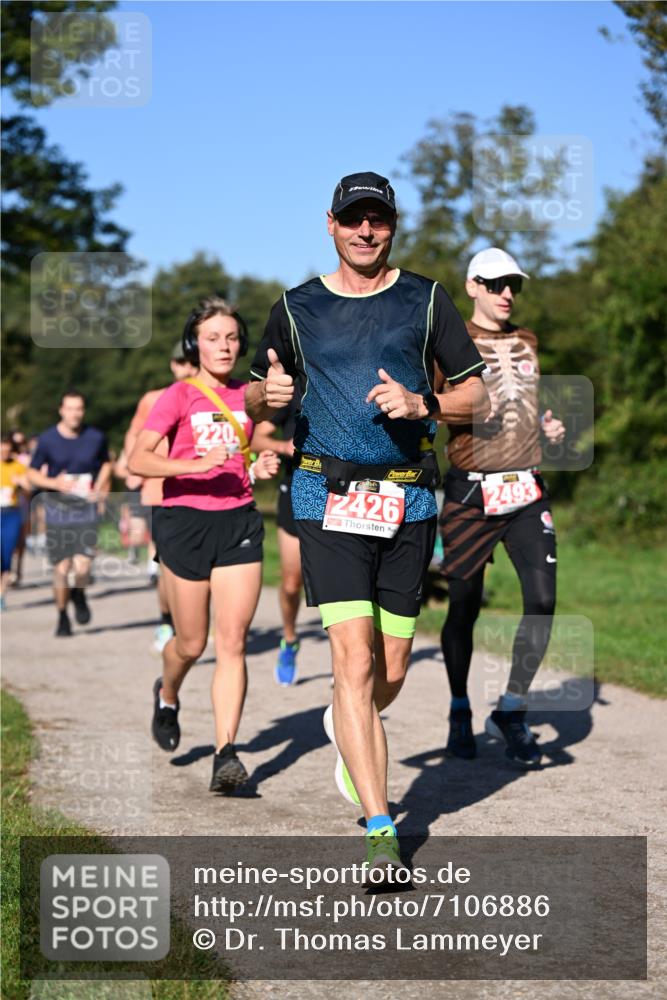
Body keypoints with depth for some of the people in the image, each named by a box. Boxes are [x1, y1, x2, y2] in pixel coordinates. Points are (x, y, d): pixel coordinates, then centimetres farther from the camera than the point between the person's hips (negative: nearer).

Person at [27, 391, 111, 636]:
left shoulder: (96, 438, -1)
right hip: (57, 508, 0)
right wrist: (55, 483, -14)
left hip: (86, 508, 0)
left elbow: (106, 464, 18)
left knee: (82, 566, -13)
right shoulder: (47, 439, -3)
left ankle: (79, 595, 22)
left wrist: (99, 488, 0)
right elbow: (32, 474, 5)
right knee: (61, 568, 2)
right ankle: (62, 616, 24)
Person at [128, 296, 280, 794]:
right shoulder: (178, 395, -4)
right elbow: (138, 460, -14)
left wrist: (264, 468, 3)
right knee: (191, 643, 7)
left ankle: (226, 753, -8)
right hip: (186, 520, -3)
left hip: (239, 520, 3)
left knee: (233, 642, -7)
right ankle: (167, 695, 41)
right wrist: (197, 465, -26)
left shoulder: (248, 396, 10)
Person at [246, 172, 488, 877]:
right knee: (355, 660, -13)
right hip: (329, 499, -1)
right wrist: (266, 394, -8)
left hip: (409, 501, 2)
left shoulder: (425, 301, 7)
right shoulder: (297, 309, 8)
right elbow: (253, 399, 16)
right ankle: (380, 829, -12)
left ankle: (346, 727, 43)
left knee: (392, 670, 7)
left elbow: (475, 393, 9)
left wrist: (421, 405, -12)